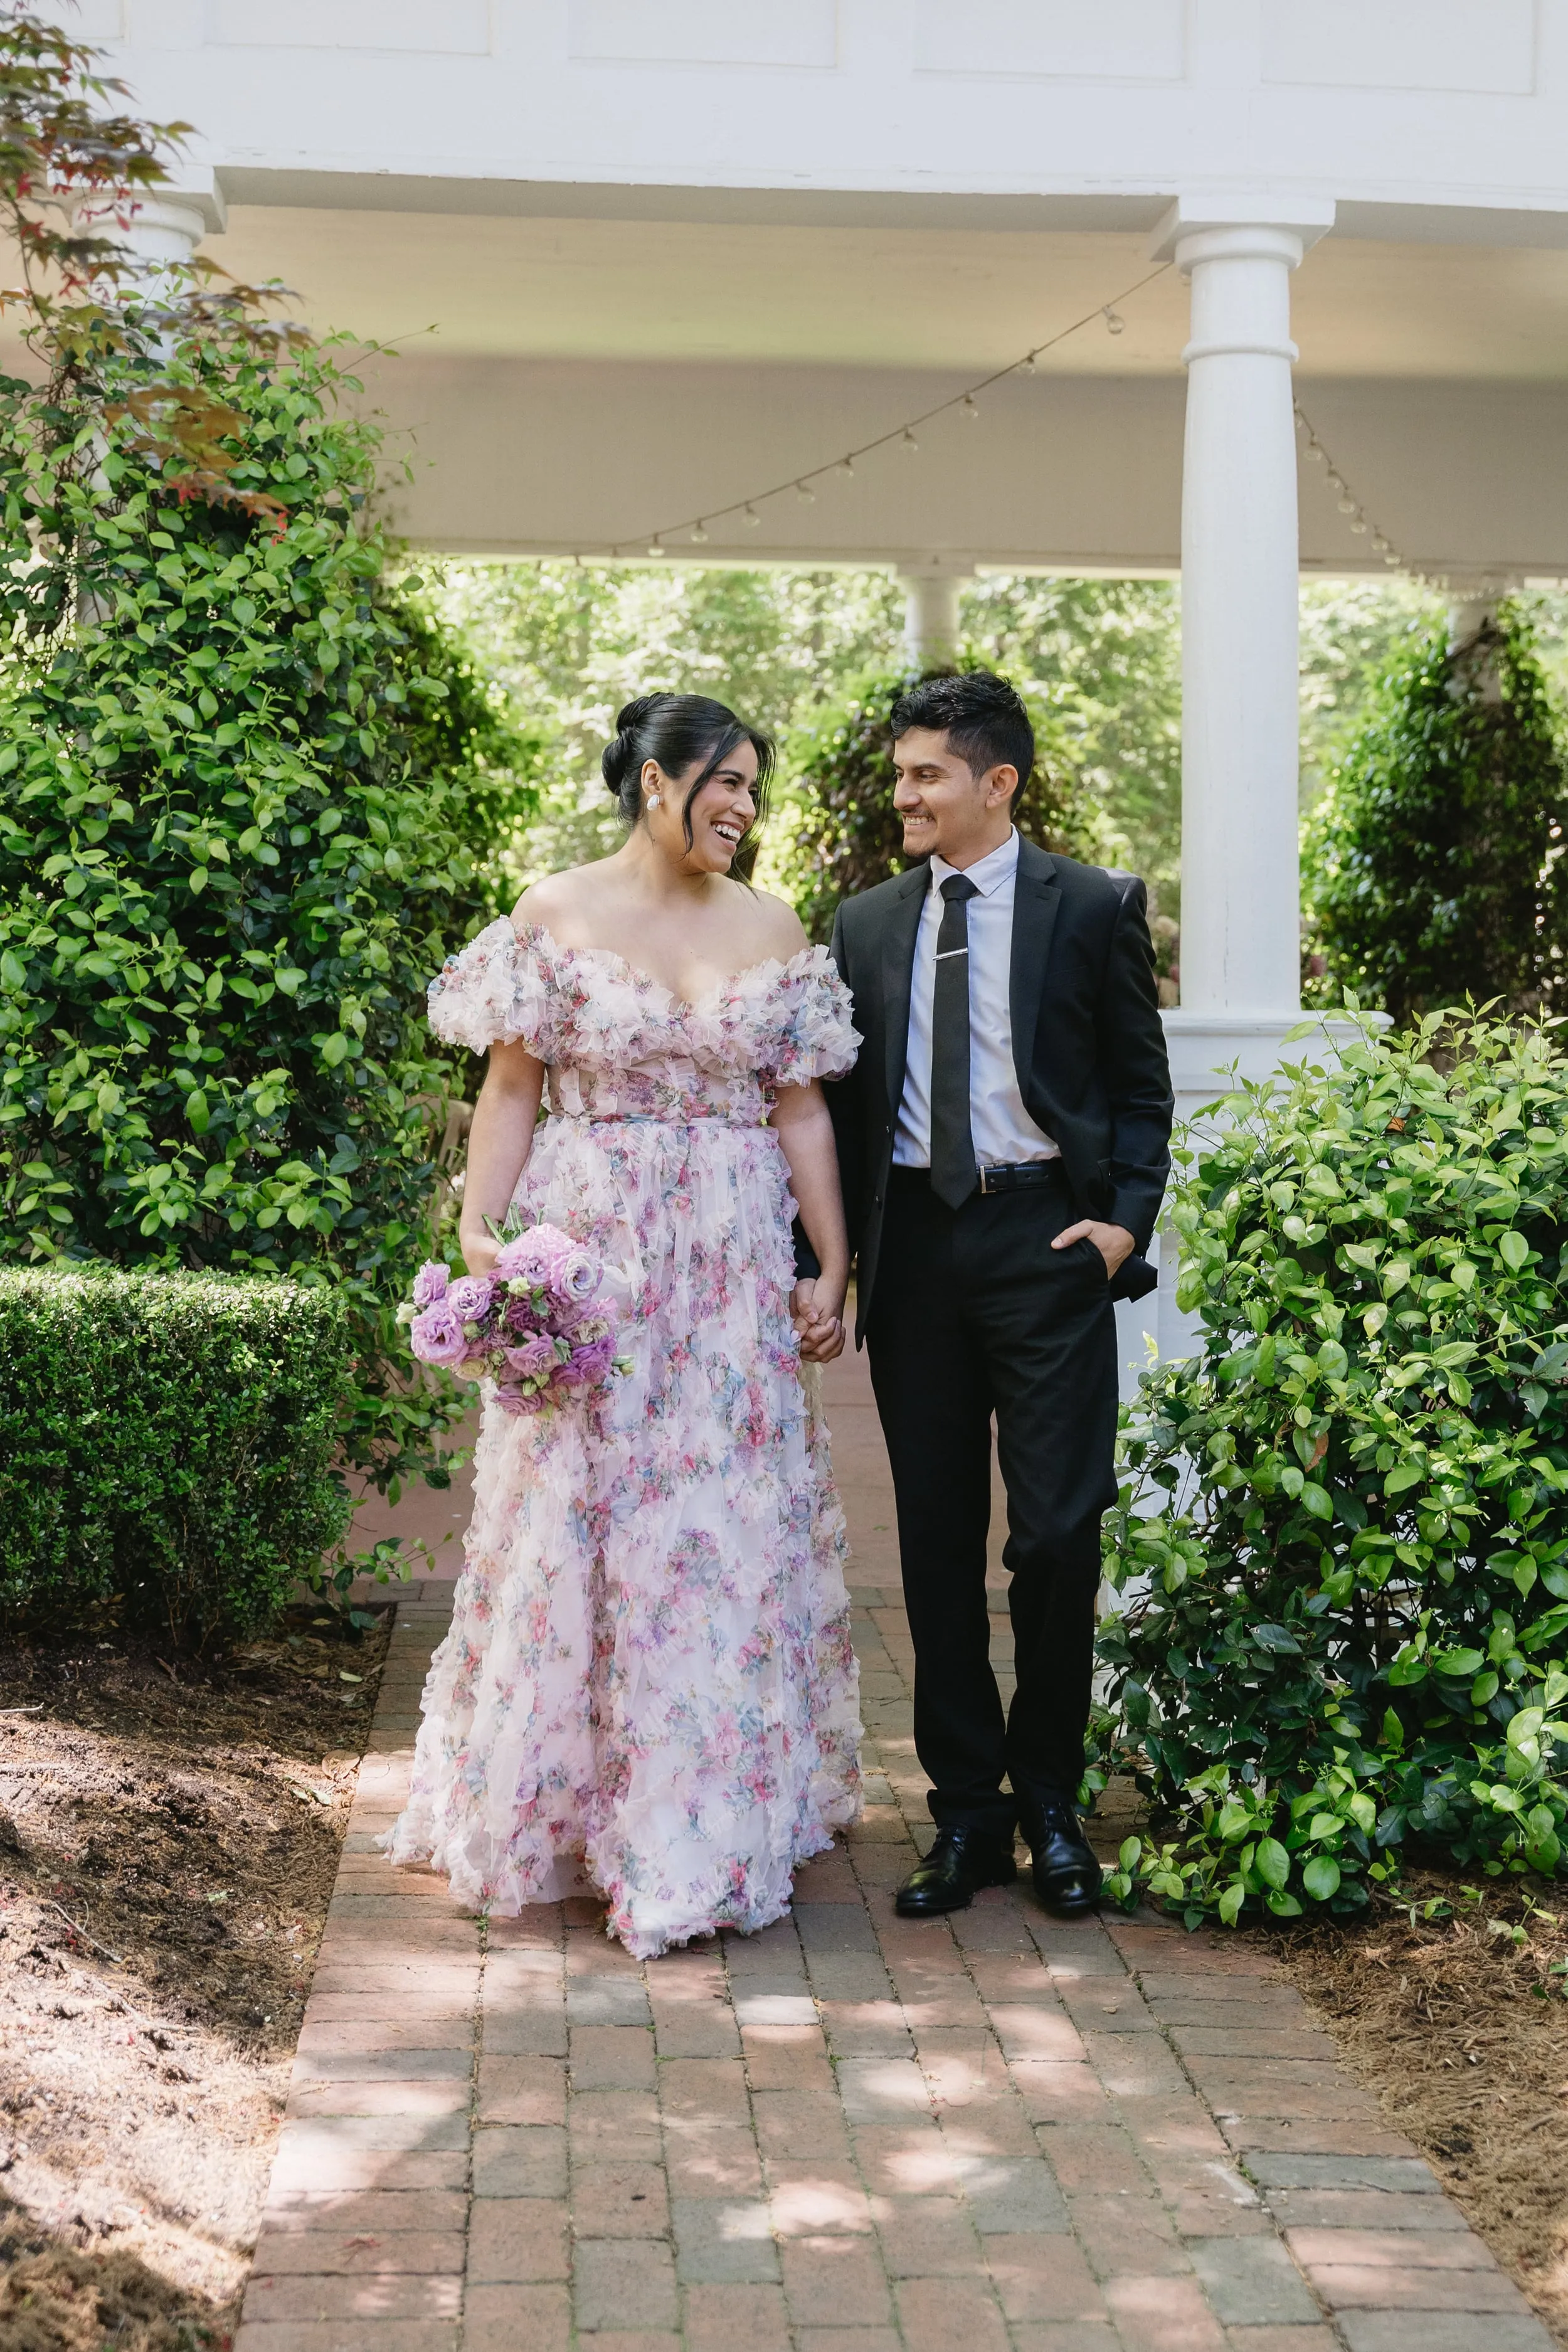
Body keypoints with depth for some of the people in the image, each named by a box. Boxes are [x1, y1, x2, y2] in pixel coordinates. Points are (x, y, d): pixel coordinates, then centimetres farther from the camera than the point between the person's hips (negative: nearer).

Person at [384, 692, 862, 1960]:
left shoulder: (772, 930, 7)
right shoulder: (555, 915, 0)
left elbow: (800, 1109, 7)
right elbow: (511, 1087, -1)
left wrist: (833, 1268, 4)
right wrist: (478, 1235, -12)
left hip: (732, 1268, 2)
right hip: (583, 1249, -2)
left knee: (725, 1524, 3)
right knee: (574, 1520, 3)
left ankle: (705, 1828, 15)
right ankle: (557, 1803, 18)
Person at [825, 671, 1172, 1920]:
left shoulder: (1095, 909, 2)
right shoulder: (866, 925, 12)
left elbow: (1142, 1086, 4)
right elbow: (848, 1099, 14)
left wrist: (1127, 1216, -9)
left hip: (1047, 1240, -3)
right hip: (914, 1243, 4)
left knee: (1059, 1532, -3)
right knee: (936, 1539, 7)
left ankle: (1050, 1799, 16)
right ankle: (968, 1813, 17)